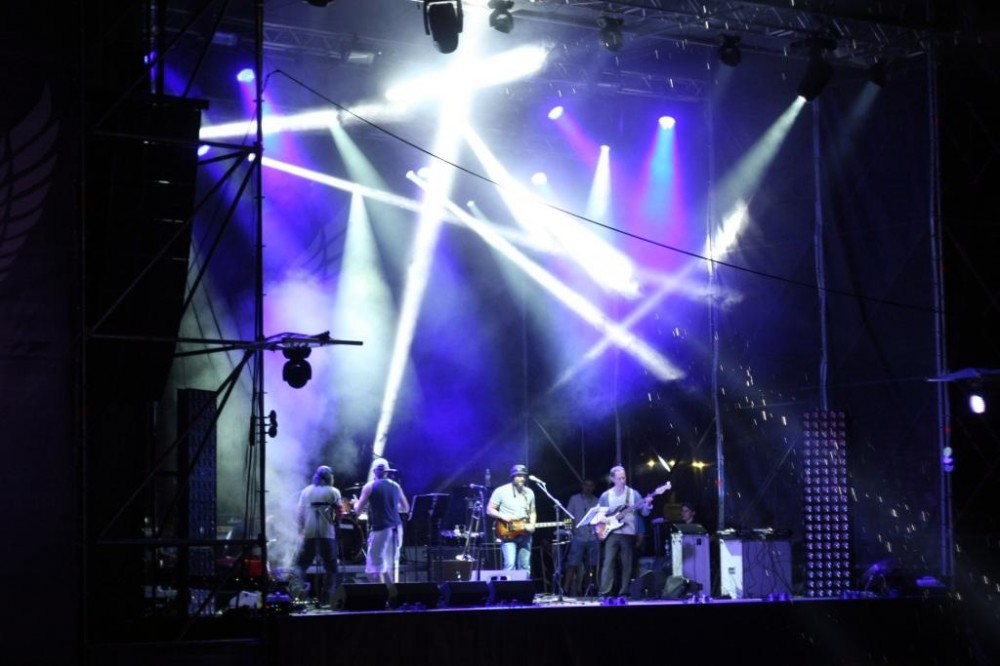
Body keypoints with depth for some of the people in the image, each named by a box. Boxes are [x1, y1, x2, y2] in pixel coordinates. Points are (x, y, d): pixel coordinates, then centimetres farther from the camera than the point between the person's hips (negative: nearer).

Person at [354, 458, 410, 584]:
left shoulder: (369, 486, -2)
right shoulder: (395, 486, 11)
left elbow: (358, 510, -2)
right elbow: (406, 508, 18)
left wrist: (356, 504, 19)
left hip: (380, 529, -6)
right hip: (396, 528, 6)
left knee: (375, 567, -3)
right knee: (391, 565, 16)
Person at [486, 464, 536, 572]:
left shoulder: (529, 493, 11)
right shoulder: (501, 491, -4)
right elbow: (489, 510, -2)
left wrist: (532, 524, -2)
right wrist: (503, 516, -18)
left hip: (524, 534, 5)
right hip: (507, 534, -5)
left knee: (525, 566, 6)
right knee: (510, 564, -15)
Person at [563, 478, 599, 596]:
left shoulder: (597, 501, 13)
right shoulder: (574, 499, 8)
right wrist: (571, 529, -9)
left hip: (593, 538, 3)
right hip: (578, 537, -3)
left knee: (591, 566, 2)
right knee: (573, 564, -10)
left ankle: (585, 589, 10)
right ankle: (566, 590, -10)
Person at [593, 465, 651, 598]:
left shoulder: (633, 493, 5)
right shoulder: (606, 495, 8)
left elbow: (644, 512, 3)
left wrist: (647, 504, -18)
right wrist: (602, 519, -7)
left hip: (628, 533, 0)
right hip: (611, 532, 0)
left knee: (627, 564, 1)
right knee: (609, 562, -9)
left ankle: (624, 593, 7)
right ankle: (605, 593, -12)